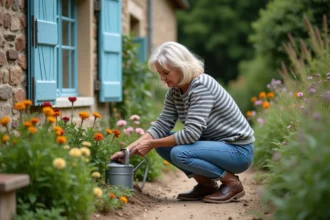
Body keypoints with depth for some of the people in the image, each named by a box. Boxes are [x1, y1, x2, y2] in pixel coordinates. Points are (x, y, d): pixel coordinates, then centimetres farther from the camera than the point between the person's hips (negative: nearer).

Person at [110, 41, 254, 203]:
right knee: (162, 142, 0)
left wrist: (151, 144, -23)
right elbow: (161, 126, -2)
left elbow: (191, 133, -30)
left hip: (238, 150, -9)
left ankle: (232, 183, -9)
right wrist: (129, 149, -14)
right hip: (215, 144, 9)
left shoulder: (201, 86, -24)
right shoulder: (175, 90, 2)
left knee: (179, 153, -28)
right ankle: (206, 184, 8)